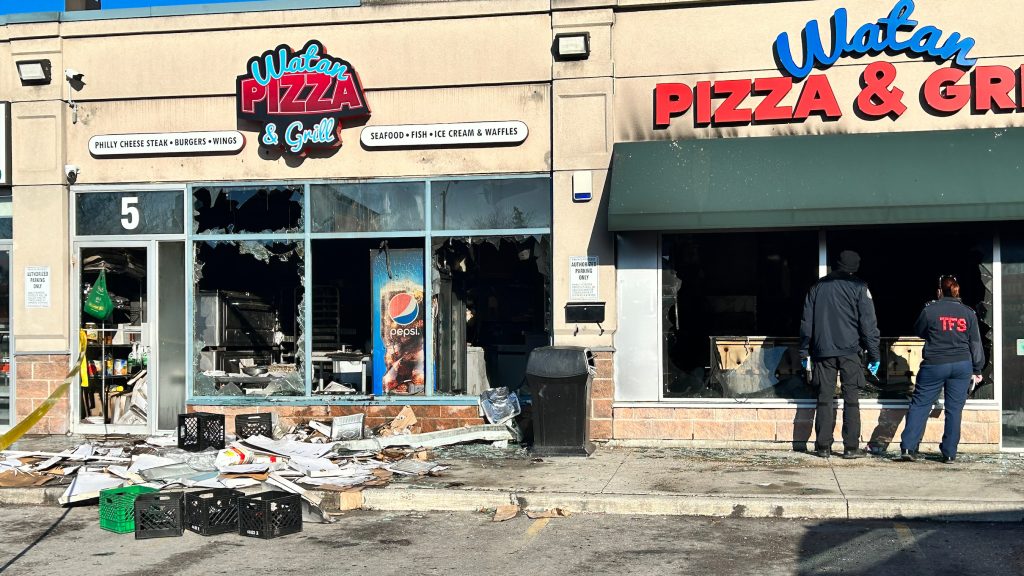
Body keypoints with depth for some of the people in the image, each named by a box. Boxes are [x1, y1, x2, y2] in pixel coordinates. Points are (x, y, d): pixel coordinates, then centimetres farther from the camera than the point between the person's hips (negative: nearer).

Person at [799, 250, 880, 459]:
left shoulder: (817, 287, 10)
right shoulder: (858, 288, -1)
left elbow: (806, 322, 11)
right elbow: (868, 323, -4)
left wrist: (804, 353, 16)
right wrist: (873, 355, 0)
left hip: (822, 350, 3)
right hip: (850, 351, -3)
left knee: (824, 398, 5)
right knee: (851, 399, 1)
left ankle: (823, 446, 5)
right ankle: (851, 447, 0)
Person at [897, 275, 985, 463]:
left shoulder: (930, 310, -6)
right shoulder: (968, 313, 4)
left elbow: (918, 331, 11)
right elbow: (976, 343, 7)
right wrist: (977, 370, 14)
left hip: (934, 365, -2)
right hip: (962, 366, 3)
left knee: (919, 405, 4)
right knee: (954, 409, 7)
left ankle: (908, 448, -2)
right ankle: (949, 453, 9)